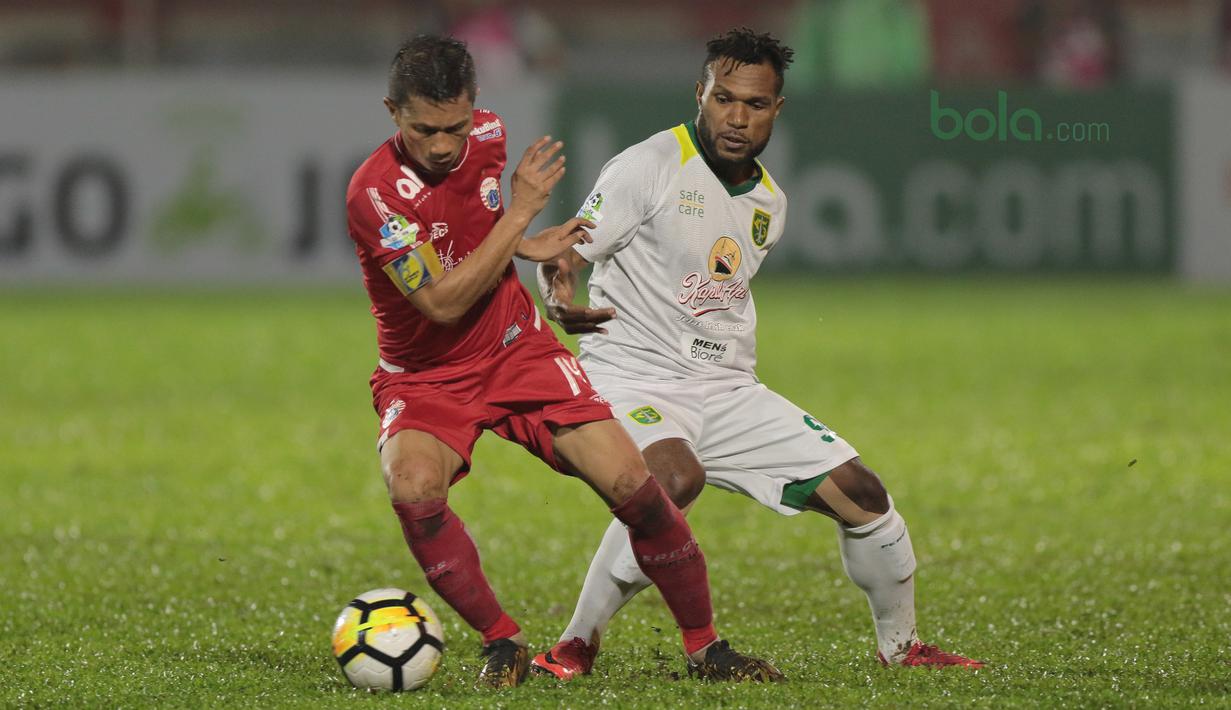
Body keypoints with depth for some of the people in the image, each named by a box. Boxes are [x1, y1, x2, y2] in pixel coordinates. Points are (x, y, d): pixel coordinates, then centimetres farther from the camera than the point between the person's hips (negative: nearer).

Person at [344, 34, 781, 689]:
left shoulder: (487, 136, -4)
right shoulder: (374, 191, -24)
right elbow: (444, 302, -27)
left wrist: (524, 247, 3)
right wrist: (520, 213, -22)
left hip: (516, 351, 4)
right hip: (425, 376, -4)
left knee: (629, 482, -11)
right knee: (414, 487, -34)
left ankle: (704, 645, 6)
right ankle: (501, 641, -15)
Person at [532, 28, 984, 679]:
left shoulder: (769, 203, 12)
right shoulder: (649, 167, -10)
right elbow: (560, 258, -15)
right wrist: (561, 301, -35)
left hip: (726, 389, 7)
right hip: (632, 377, -7)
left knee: (859, 492, 3)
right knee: (676, 480, -37)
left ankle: (900, 646, 25)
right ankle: (574, 647, -27)